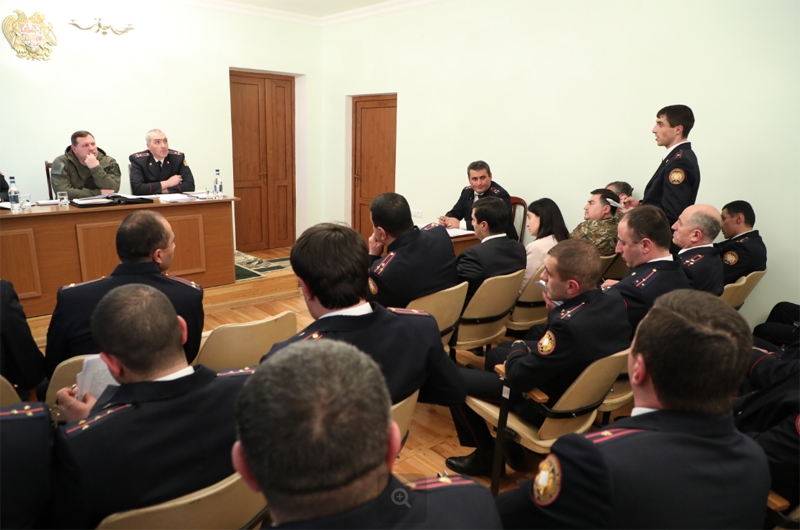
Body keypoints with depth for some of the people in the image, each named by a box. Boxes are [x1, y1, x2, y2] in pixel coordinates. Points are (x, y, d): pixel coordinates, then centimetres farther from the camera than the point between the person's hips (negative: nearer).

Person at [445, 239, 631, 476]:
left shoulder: (569, 325, -38)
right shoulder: (615, 301, -12)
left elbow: (519, 377, -27)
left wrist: (518, 349, -8)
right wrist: (556, 312, -8)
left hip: (551, 405, -9)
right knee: (495, 354, 27)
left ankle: (487, 455, 18)